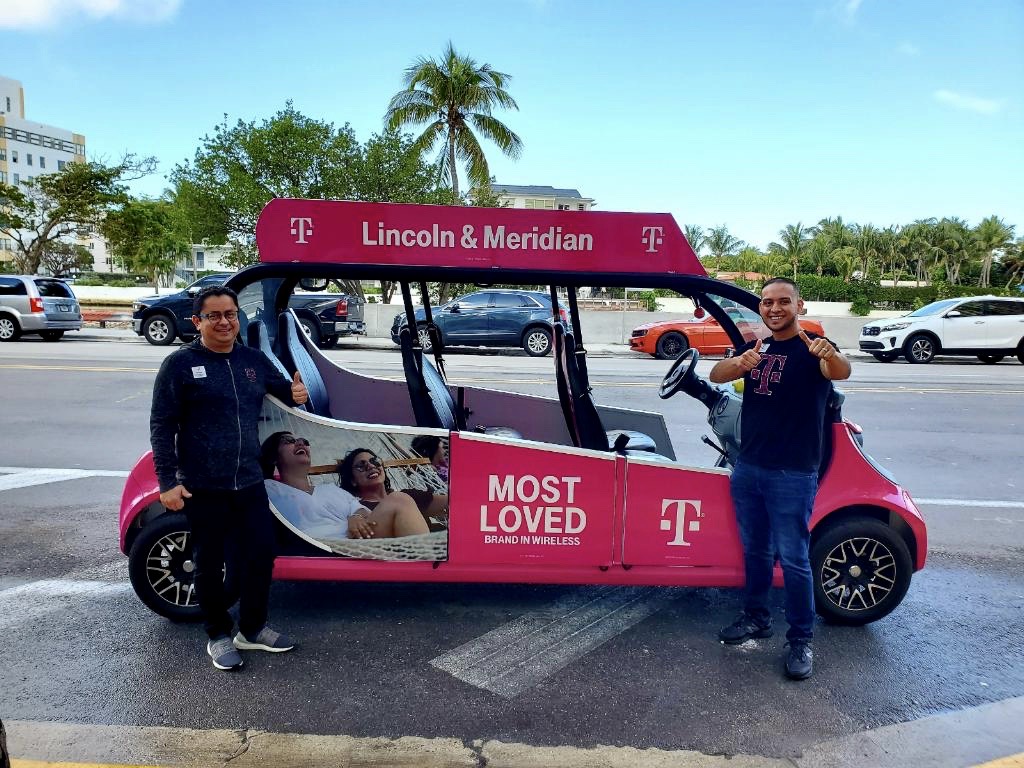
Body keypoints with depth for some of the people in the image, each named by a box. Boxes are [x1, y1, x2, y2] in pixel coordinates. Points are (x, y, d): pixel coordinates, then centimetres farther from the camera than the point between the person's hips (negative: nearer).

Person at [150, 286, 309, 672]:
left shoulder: (253, 359, 7)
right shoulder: (180, 364, -6)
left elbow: (281, 387, 22)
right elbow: (161, 426, -6)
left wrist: (295, 393, -3)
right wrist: (167, 481, -12)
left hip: (249, 482, 5)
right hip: (203, 487, -4)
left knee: (261, 552, 10)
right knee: (210, 563, 9)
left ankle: (252, 629, 30)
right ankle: (219, 636, 28)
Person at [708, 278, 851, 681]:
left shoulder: (813, 348, -8)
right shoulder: (756, 348, 8)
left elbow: (840, 372, -30)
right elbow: (716, 374, -9)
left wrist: (831, 355, -54)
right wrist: (741, 363, -32)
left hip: (792, 474, -6)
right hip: (748, 467, 6)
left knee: (793, 558, 0)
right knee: (755, 549, 18)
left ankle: (801, 640, 13)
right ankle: (756, 617, 34)